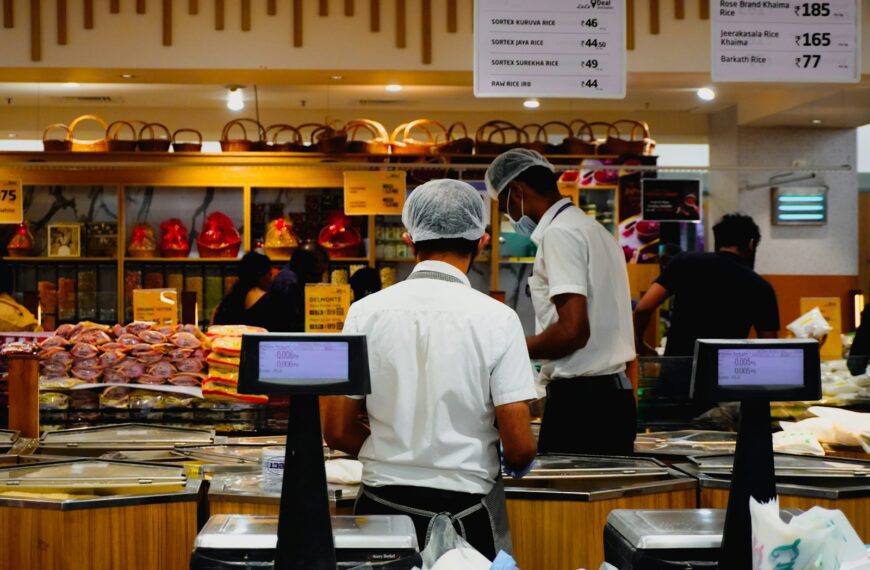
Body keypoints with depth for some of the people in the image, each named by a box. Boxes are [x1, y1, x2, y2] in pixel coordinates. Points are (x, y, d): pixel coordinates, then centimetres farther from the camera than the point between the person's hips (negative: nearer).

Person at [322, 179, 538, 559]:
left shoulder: (366, 311, -3)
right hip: (464, 511, -2)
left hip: (382, 503, 2)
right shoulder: (497, 318, -9)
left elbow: (337, 432, 0)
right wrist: (516, 466, 13)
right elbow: (519, 448, -9)